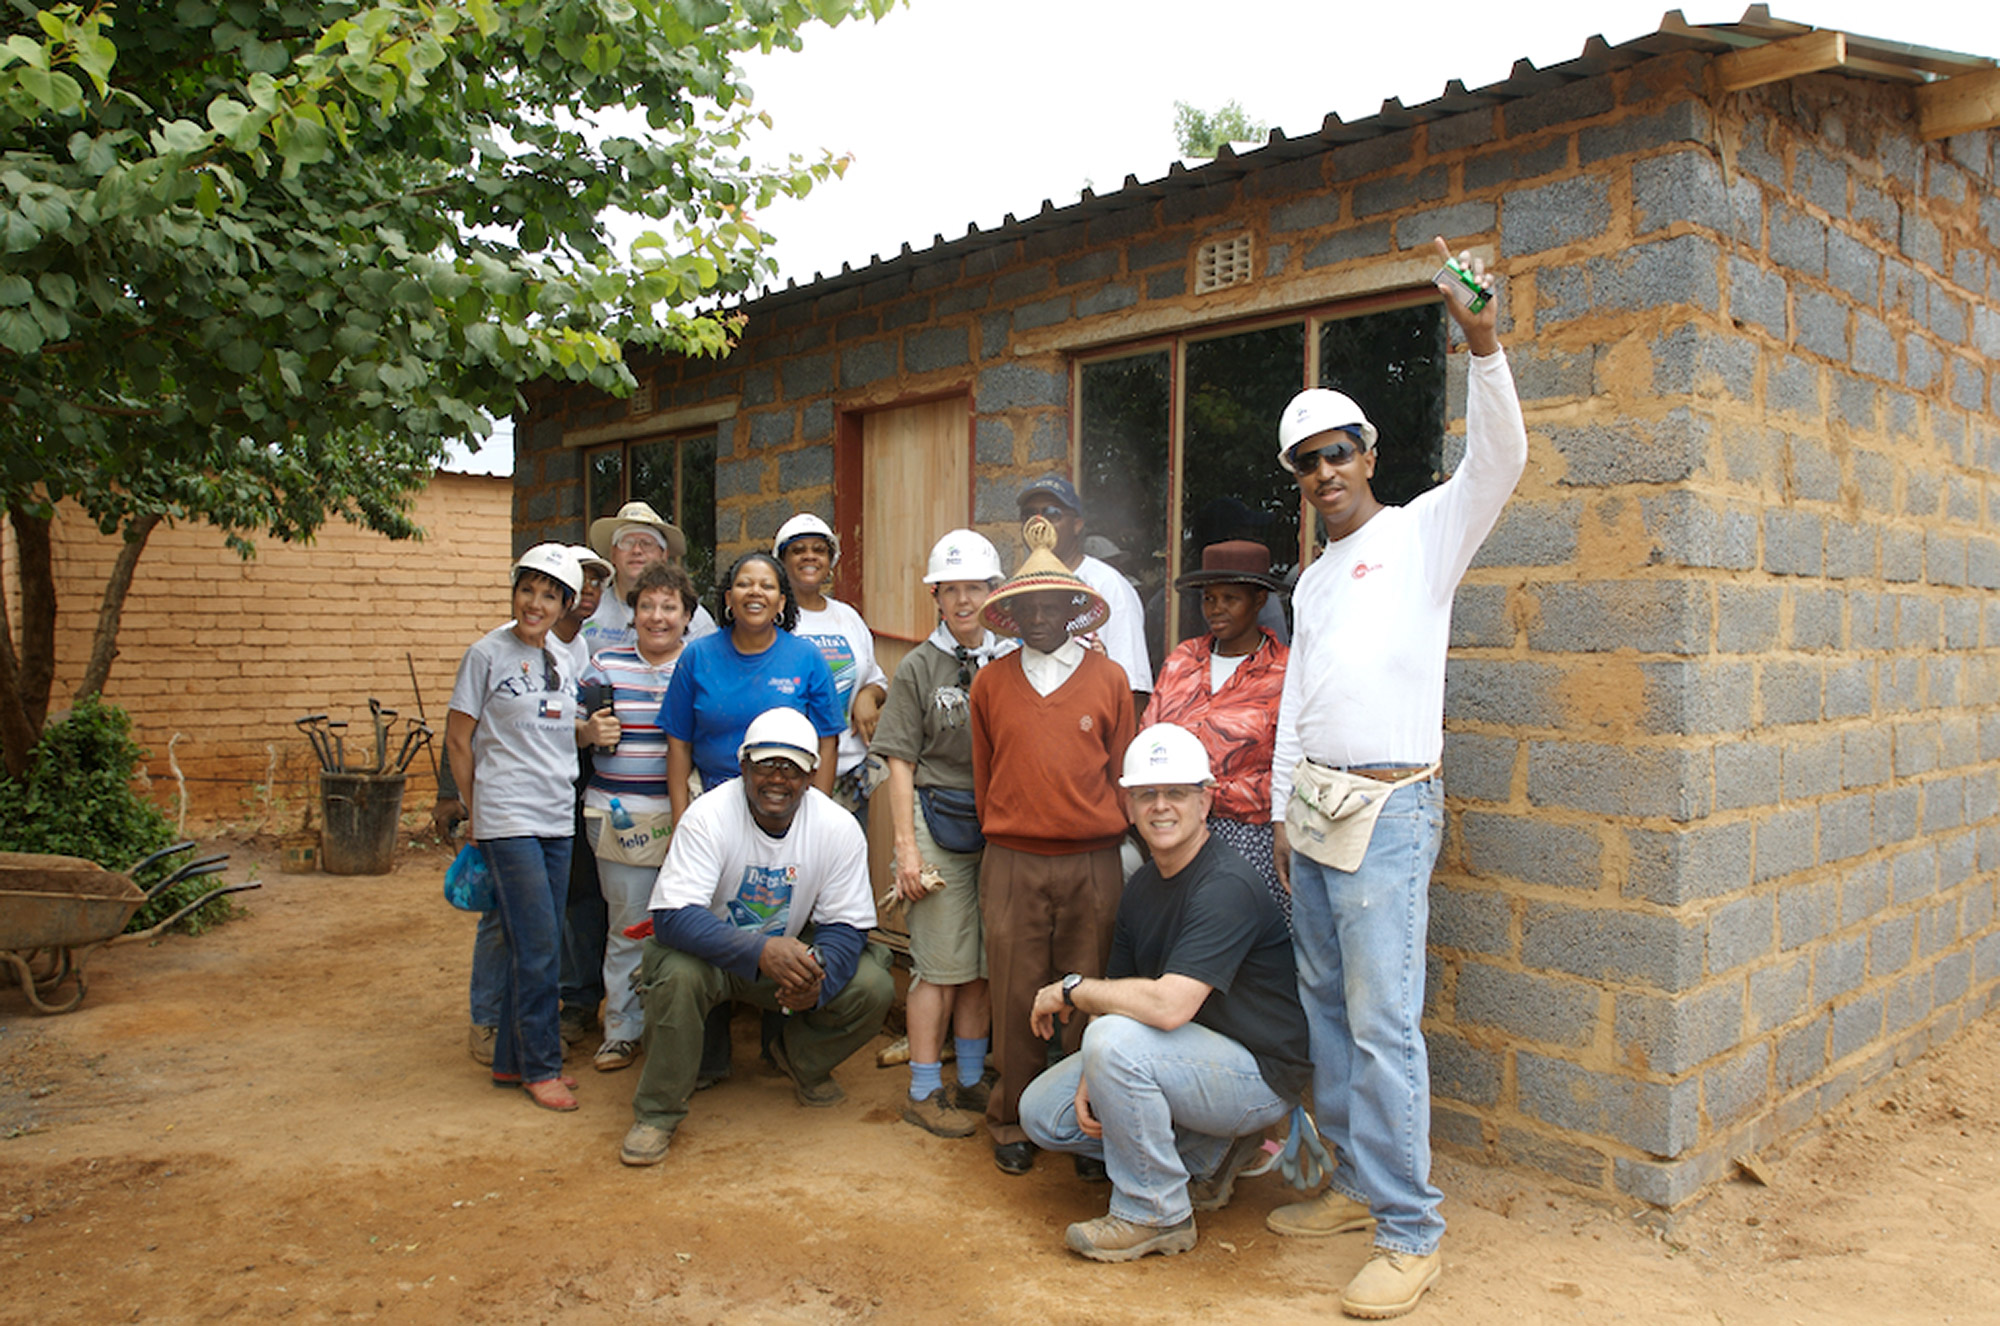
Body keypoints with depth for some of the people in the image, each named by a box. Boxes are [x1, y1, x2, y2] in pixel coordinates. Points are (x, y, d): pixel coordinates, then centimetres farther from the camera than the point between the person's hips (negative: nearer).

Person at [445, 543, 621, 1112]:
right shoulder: (488, 653, -5)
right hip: (508, 821, -6)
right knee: (537, 946, -6)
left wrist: (590, 731, -1)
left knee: (537, 946, 11)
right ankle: (540, 1067, 8)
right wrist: (477, 812, 2)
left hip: (557, 819, 6)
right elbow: (457, 740, -1)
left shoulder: (563, 660, 11)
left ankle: (513, 1060, 23)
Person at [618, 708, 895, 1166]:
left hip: (789, 949, 3)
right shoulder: (708, 816, -24)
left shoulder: (839, 828, -16)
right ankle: (657, 1111, -10)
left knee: (872, 989, -18)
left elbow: (845, 925, -11)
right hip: (709, 947, -3)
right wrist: (760, 952, -46)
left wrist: (816, 979, -34)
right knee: (678, 974, -35)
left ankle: (802, 1060, 15)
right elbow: (673, 917, -31)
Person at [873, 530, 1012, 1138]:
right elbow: (901, 763, 0)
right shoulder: (918, 667, 2)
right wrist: (906, 847, -6)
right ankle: (924, 1092, 14)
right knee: (942, 965, 0)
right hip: (940, 823, -3)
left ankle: (971, 1081, 26)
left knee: (984, 964, 10)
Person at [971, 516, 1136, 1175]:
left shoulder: (1108, 679, 3)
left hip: (1092, 863, 0)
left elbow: (1123, 772, 10)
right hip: (1012, 865, 1)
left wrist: (1106, 839, 10)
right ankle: (1013, 1123, 22)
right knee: (1015, 998, 6)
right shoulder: (991, 682, 6)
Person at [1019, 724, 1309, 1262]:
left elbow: (1168, 1005, -34)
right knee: (1042, 1112, 2)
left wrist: (1071, 990, -19)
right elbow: (1120, 994, 7)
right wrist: (1093, 1077, -11)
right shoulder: (1142, 886, 4)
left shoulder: (1227, 887, -24)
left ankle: (1155, 1214, -11)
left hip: (1260, 1075, -9)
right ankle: (1205, 1153, 13)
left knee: (1117, 1038, -32)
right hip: (1190, 1058, 9)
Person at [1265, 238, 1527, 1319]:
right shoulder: (1313, 581, 20)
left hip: (1388, 805, -8)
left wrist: (1483, 340, -28)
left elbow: (1499, 459, -17)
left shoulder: (1423, 532, 0)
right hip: (1315, 805, 8)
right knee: (1326, 1006, 12)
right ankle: (1356, 1184, 25)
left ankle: (1410, 1231, 3)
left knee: (1383, 1023, -8)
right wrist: (1283, 810, 16)